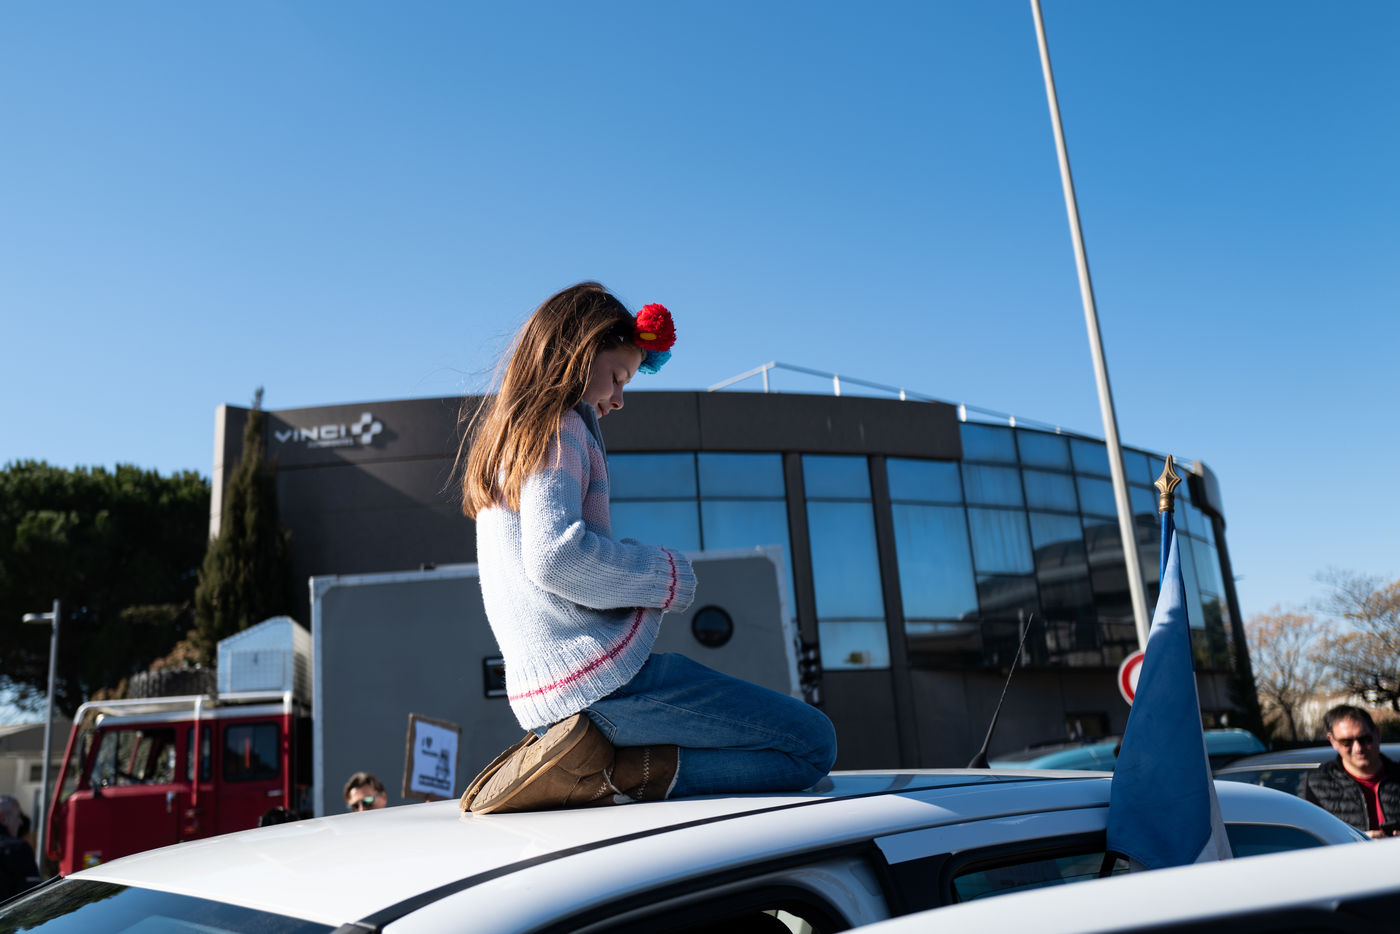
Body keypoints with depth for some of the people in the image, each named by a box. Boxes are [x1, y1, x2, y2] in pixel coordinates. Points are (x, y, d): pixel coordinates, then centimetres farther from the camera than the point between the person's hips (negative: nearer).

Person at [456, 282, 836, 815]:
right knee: (813, 742, -4)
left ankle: (574, 762, 2)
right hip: (599, 679, -10)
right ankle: (610, 773, -15)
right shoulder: (559, 425, -7)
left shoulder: (502, 433, 21)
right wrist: (669, 575, -9)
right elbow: (554, 555, -22)